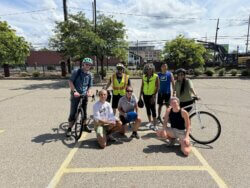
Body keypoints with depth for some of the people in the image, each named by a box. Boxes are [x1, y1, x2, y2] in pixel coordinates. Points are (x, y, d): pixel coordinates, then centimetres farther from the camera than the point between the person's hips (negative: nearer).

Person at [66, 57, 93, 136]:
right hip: (75, 95, -4)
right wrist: (74, 91, -21)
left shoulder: (90, 75, 5)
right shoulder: (76, 71, -7)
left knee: (84, 112, 13)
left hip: (84, 96, 4)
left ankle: (84, 126, 31)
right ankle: (69, 128, 13)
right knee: (73, 112, -1)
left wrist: (89, 92, -11)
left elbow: (89, 86, 9)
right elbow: (70, 82, -10)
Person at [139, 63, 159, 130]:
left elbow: (157, 87, -10)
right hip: (145, 94, 5)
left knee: (153, 109, -6)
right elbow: (142, 86, 10)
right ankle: (150, 122, 28)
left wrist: (154, 96, -15)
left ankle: (154, 124, 1)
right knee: (147, 108, 13)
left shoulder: (156, 76, -9)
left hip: (152, 95, -5)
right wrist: (140, 95, 8)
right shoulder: (144, 76, 4)